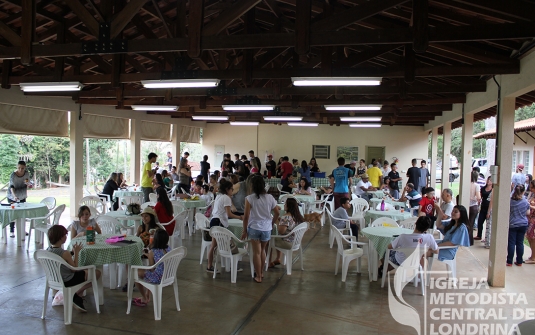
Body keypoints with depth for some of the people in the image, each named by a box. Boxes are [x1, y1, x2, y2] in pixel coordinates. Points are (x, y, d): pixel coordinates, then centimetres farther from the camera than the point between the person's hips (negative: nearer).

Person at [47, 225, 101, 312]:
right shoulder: (65, 253, -31)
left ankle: (78, 298, 22)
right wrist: (76, 252, -13)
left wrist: (72, 251, 4)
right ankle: (76, 295, 7)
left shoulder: (48, 250, -6)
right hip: (67, 281, -9)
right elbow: (75, 269, -17)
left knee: (84, 271, 31)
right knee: (97, 273, 3)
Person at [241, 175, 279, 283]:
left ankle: (258, 276, 13)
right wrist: (272, 223, 21)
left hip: (254, 228, -3)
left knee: (256, 252, 7)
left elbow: (246, 216, -11)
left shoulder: (250, 198, -11)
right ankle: (260, 272, 33)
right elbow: (277, 213, 5)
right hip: (266, 228, 3)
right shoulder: (270, 197, -2)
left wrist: (244, 231, -2)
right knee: (262, 250, 22)